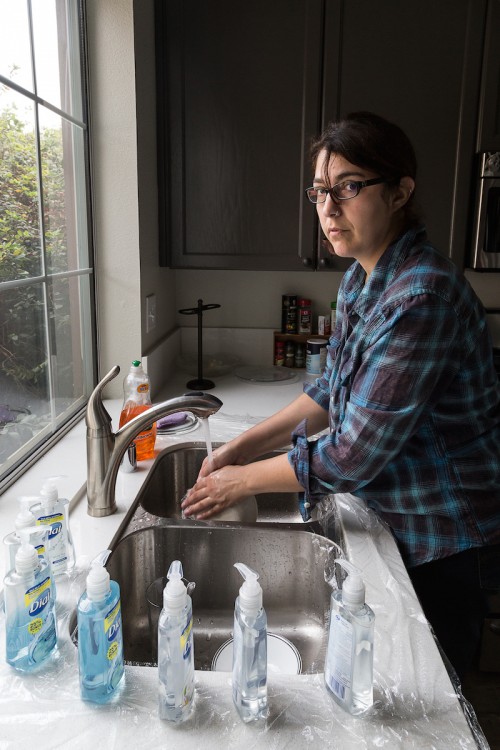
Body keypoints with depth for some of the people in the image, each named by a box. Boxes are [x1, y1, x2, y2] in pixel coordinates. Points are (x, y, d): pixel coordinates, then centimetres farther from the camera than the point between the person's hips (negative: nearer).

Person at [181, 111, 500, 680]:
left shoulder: (420, 297, -30)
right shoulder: (361, 279, 1)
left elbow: (354, 455, -29)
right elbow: (333, 392, 7)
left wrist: (244, 479, -15)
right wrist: (244, 445, -1)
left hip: (444, 542, -8)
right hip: (397, 519, 8)